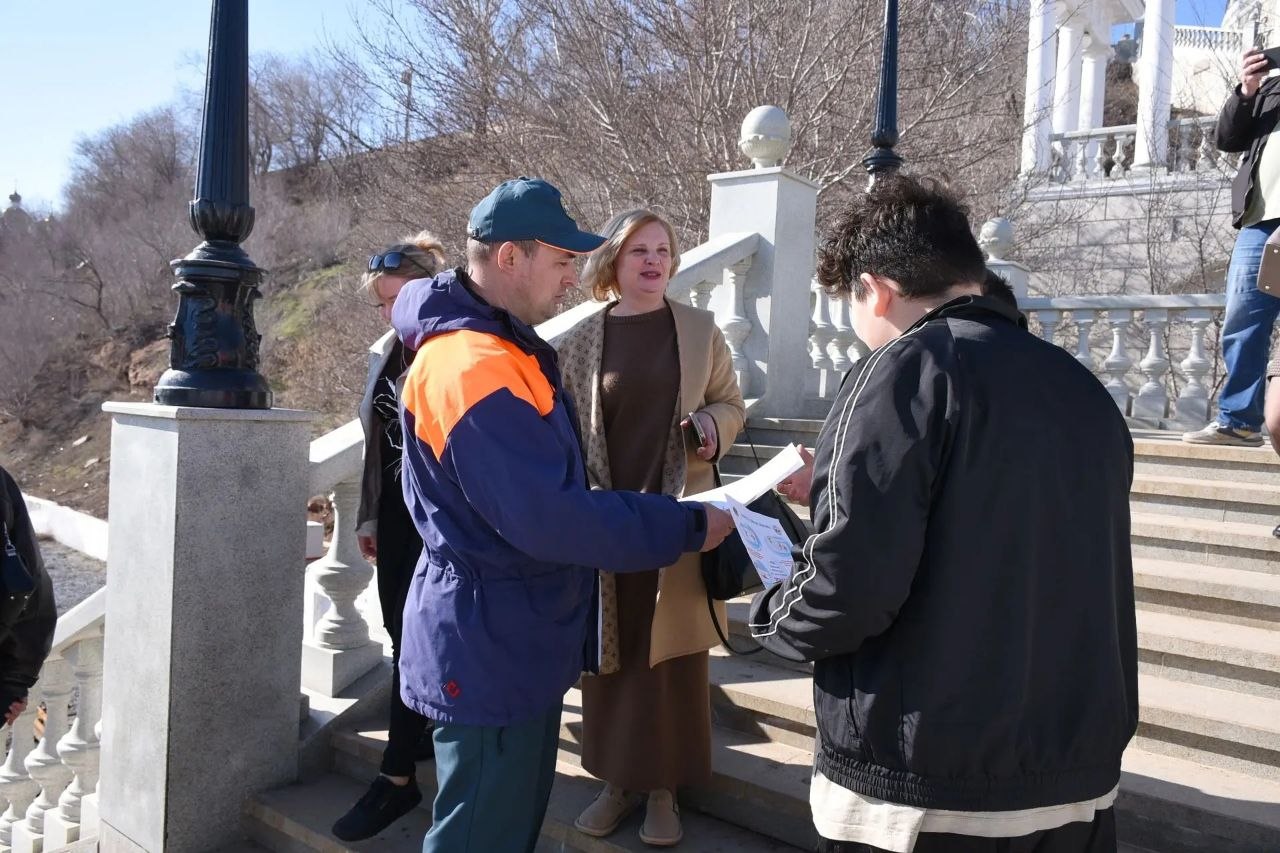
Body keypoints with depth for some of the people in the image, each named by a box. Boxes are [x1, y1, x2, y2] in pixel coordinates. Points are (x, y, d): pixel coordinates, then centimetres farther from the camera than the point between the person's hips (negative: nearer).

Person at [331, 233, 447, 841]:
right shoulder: (384, 354, 11)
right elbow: (376, 443, 16)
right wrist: (368, 517, 16)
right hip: (395, 514, 7)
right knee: (403, 635, 11)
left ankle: (397, 779, 8)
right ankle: (425, 733, 29)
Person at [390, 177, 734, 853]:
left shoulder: (499, 348, 11)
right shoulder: (474, 366, -24)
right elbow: (548, 517, -29)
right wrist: (685, 527, -20)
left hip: (515, 643, 10)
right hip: (491, 652, -10)